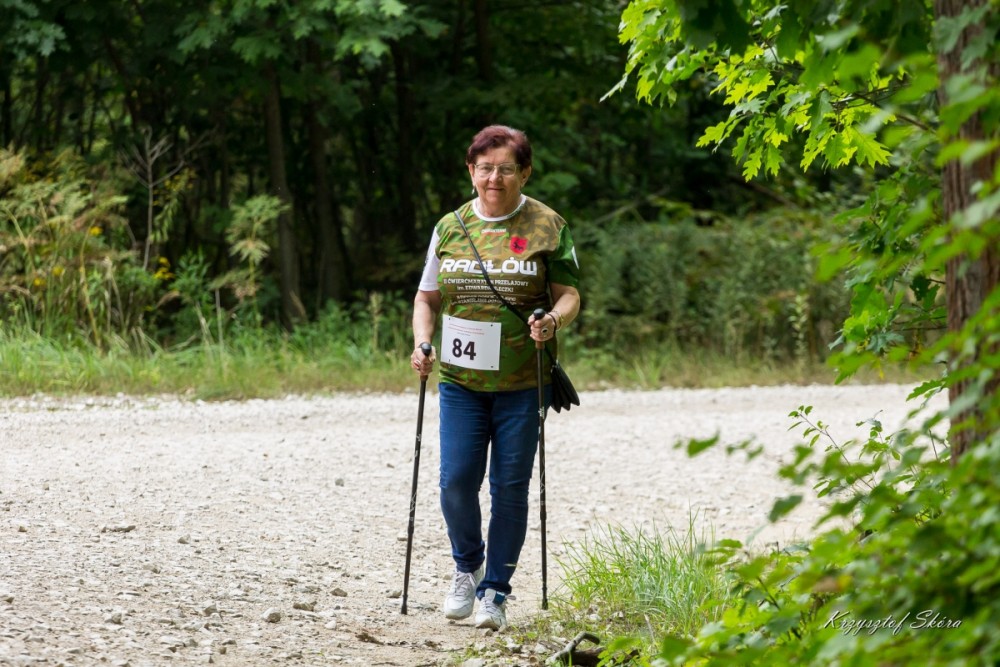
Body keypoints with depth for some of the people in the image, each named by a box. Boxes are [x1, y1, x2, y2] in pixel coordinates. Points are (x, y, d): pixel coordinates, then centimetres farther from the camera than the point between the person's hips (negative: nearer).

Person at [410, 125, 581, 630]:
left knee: (510, 487, 0)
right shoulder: (450, 228, 9)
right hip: (460, 380, 2)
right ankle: (467, 566, 20)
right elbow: (427, 297, 17)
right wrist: (422, 342, -1)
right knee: (456, 479, -7)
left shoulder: (546, 226, 1)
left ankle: (495, 591, 12)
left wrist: (555, 319, -20)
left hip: (523, 384, -2)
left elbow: (569, 294, 2)